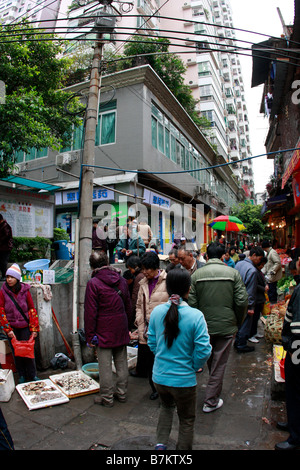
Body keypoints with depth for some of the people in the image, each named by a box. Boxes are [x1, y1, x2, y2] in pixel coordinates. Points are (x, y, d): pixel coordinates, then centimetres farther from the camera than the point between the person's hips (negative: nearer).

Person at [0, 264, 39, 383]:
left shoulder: (25, 290, -4)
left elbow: (32, 309, -1)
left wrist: (34, 329, -4)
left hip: (25, 326, 0)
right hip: (11, 327, 1)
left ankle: (32, 375, 19)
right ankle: (22, 376, 26)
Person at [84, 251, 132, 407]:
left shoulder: (93, 283, -12)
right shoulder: (121, 280, 4)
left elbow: (90, 312, -12)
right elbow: (128, 306, 11)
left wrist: (90, 335, -5)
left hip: (104, 331, -5)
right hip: (121, 330, 6)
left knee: (105, 366, 7)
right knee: (121, 363, 16)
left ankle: (107, 398, 18)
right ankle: (122, 393, 29)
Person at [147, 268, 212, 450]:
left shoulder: (157, 312, -10)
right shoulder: (195, 316, -22)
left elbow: (152, 342, 0)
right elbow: (203, 350, -19)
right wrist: (195, 367, 0)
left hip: (160, 376, 4)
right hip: (184, 379, -4)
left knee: (167, 407, 33)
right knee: (187, 419, 22)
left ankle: (161, 442, 29)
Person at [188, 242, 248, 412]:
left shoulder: (196, 274, -6)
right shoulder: (233, 273, -8)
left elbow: (191, 303, -9)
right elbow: (242, 301, -10)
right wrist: (238, 322, 5)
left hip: (204, 326, 2)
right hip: (226, 326, -2)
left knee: (210, 361, 23)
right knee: (219, 363, 11)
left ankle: (215, 391, 42)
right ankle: (211, 401, 21)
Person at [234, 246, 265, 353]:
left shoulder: (238, 264, 1)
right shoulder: (253, 270, -24)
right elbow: (250, 291, -22)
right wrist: (250, 307, -15)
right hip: (245, 302, -8)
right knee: (245, 324, 7)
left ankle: (237, 341, 35)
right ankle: (241, 346, 20)